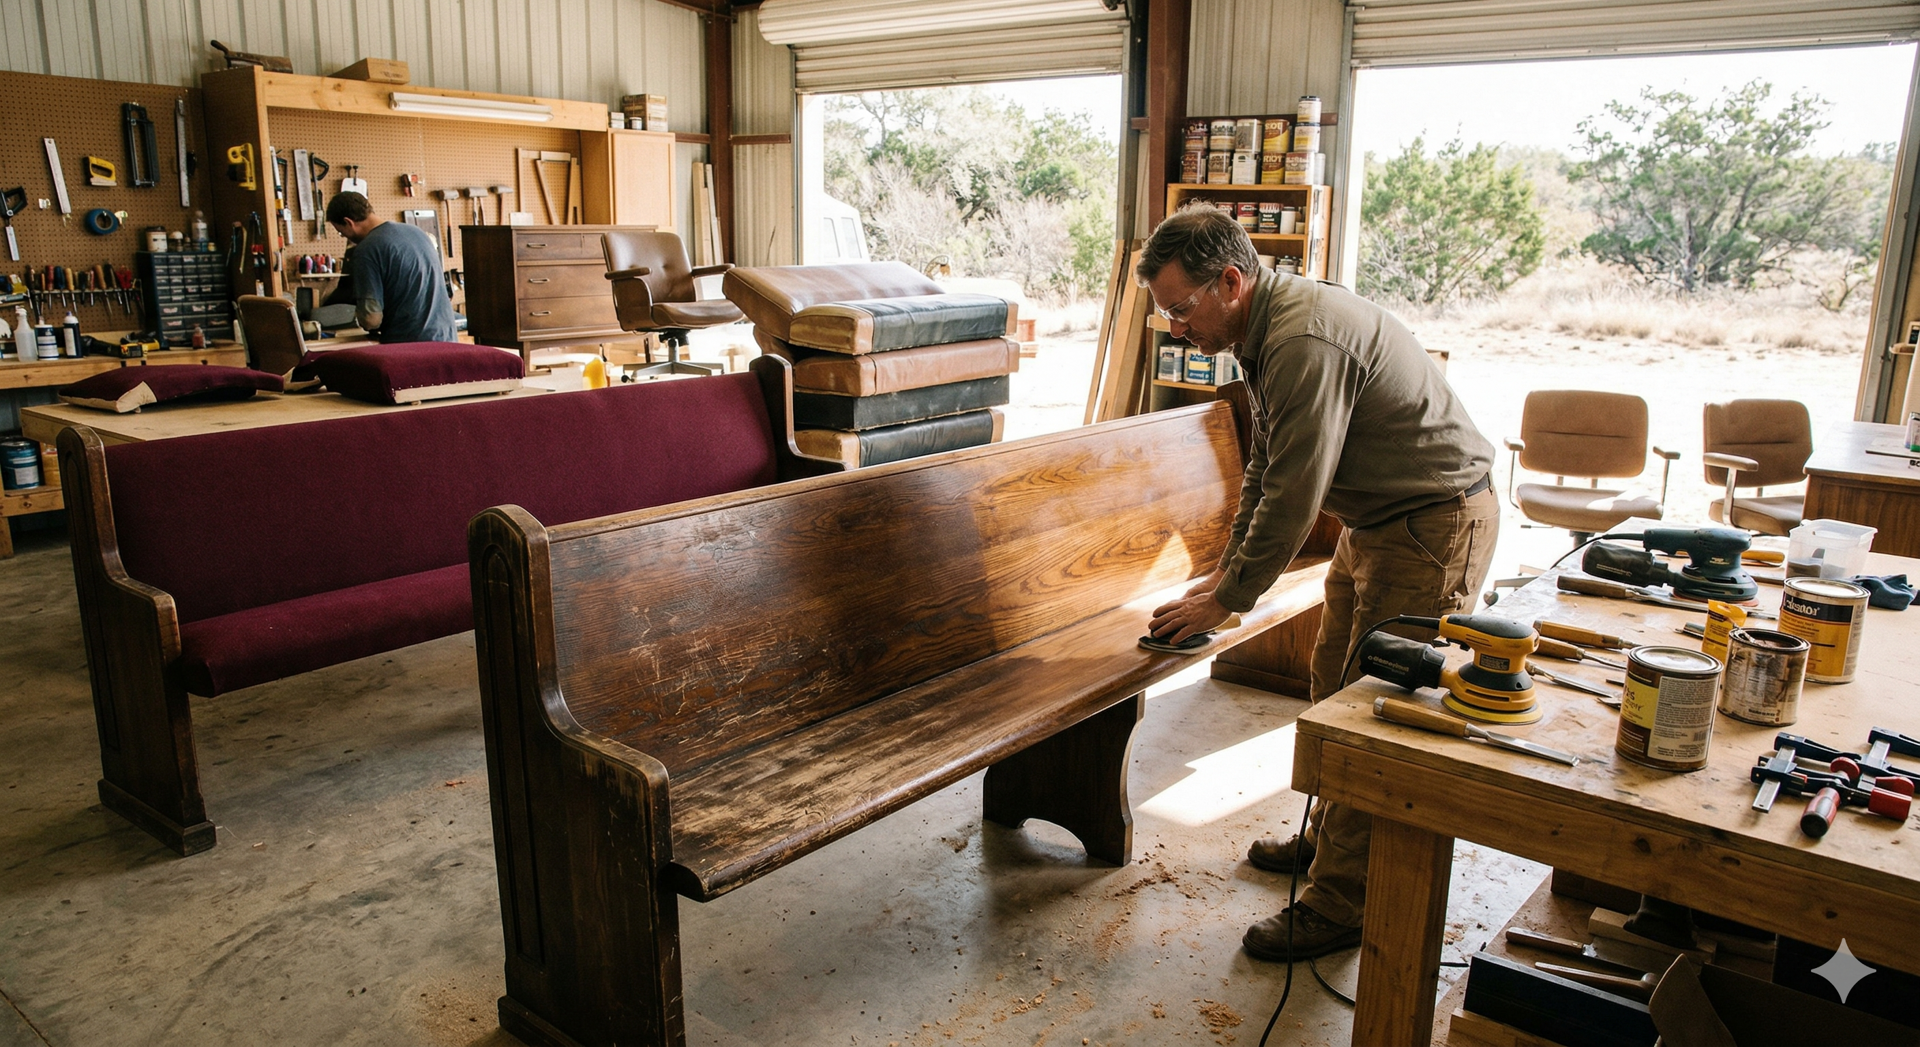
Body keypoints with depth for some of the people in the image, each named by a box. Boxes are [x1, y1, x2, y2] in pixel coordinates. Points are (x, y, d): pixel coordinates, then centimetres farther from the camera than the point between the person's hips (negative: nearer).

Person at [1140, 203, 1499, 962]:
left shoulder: (1304, 342, -28)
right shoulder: (1266, 331, 6)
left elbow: (1294, 496, -26)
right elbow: (1266, 467, 16)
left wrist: (1227, 600, -15)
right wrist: (1227, 567, 13)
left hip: (1435, 525, -11)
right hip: (1379, 518, 11)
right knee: (1333, 691, 18)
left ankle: (1341, 904, 3)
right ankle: (1328, 838, 35)